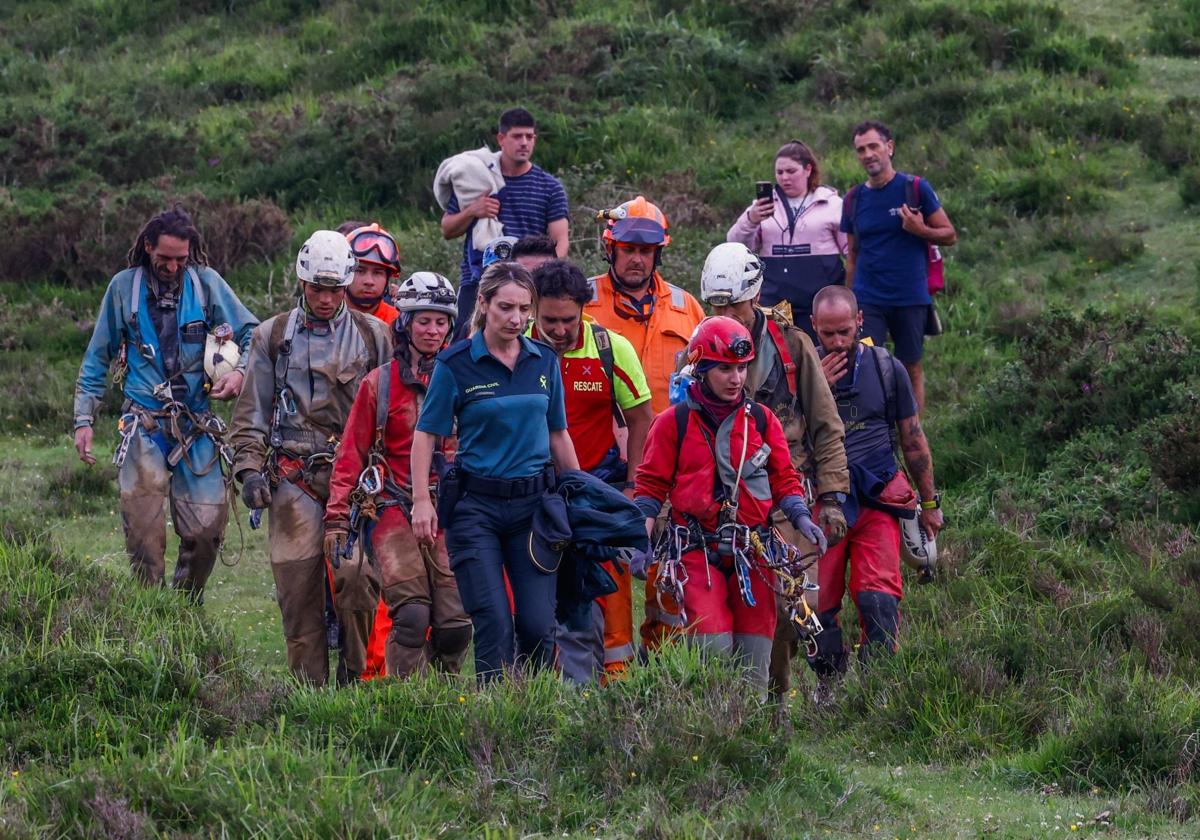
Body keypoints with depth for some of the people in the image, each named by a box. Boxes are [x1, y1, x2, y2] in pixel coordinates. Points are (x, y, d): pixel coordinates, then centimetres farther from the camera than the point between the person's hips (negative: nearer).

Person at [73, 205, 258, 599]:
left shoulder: (207, 283, 4)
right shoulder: (124, 287, 6)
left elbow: (251, 333, 11)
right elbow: (97, 359, 13)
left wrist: (240, 372, -9)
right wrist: (84, 419, 8)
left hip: (197, 425, 1)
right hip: (144, 426, -1)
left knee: (206, 529, -4)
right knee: (143, 531, -12)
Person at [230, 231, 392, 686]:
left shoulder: (373, 335, 11)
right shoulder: (272, 337, 12)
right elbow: (251, 410, 13)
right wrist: (249, 468, 1)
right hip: (293, 477, 1)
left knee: (355, 578, -17)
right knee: (297, 583, -5)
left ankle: (359, 678, -3)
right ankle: (309, 684, 0)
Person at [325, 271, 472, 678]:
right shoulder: (379, 383, 6)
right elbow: (351, 454, 8)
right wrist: (337, 517, 2)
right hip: (394, 507, -2)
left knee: (455, 625, -5)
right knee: (411, 616, -18)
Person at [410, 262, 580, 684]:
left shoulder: (544, 360, 7)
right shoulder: (455, 363, -4)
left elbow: (558, 434, 16)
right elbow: (426, 433, -2)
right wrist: (421, 500, -10)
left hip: (534, 502, 3)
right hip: (475, 505, -3)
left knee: (538, 625, -2)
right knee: (494, 625, -8)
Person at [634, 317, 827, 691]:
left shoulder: (762, 420, 10)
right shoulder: (674, 422, 3)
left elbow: (784, 478, 14)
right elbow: (651, 485, 6)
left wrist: (801, 518, -2)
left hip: (753, 549, 3)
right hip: (698, 549, -3)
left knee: (754, 653, 2)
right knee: (713, 647, -16)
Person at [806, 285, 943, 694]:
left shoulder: (886, 368, 6)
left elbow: (913, 440, 14)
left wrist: (929, 502, 17)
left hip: (877, 502, -1)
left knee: (878, 599, -17)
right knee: (817, 604, -3)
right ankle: (830, 683, 16)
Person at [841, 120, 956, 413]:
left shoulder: (915, 189, -1)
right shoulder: (854, 199, 8)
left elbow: (949, 235, 2)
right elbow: (853, 256, 14)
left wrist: (920, 230, -17)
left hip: (911, 298, -2)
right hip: (868, 299, 2)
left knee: (911, 368, 5)